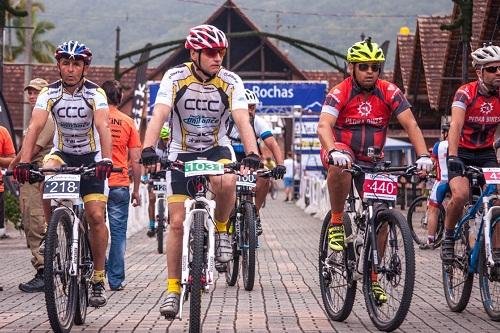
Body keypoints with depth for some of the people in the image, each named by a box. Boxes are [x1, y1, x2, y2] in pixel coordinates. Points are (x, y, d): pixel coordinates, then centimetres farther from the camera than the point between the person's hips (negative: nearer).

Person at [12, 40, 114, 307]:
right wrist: (24, 162, -38)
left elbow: (102, 127, -31)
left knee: (96, 217, -13)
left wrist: (106, 160, -48)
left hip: (91, 157, -2)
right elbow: (35, 127, -23)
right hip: (62, 153, 2)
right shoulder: (50, 93, -12)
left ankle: (98, 280, -1)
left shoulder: (95, 93, -17)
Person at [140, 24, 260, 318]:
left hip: (217, 148, 0)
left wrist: (252, 155, -40)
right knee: (177, 221, -4)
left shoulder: (231, 82, -13)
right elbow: (159, 115, -26)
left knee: (226, 182, -35)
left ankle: (221, 230, -6)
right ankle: (173, 288, 8)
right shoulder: (175, 78, -15)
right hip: (182, 153, 0)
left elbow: (243, 120, -23)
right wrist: (149, 150, -42)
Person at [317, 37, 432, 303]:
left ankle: (372, 276, 10)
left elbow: (410, 125, -15)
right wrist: (335, 152, -51)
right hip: (342, 152, -3)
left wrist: (423, 156, -32)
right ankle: (336, 224, -20)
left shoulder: (389, 93, -9)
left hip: (371, 161, 3)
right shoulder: (339, 93, -17)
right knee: (340, 167, -40)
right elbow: (323, 126, -31)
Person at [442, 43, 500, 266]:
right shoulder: (465, 93, -18)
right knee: (461, 195, -28)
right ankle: (448, 238, -4)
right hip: (461, 153, -4)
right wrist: (453, 157, -44)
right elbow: (456, 126, -30)